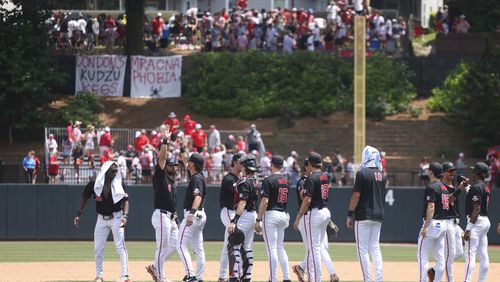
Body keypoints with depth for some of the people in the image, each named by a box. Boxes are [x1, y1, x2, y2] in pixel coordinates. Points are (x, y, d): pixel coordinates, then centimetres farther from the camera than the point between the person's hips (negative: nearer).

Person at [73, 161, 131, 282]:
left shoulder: (119, 185, -11)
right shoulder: (93, 184, -9)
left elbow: (125, 200, -5)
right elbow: (84, 198, 4)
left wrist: (125, 216, -19)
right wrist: (78, 214, -1)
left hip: (116, 217, -3)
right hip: (101, 218, 3)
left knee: (120, 245, -11)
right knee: (98, 248, 6)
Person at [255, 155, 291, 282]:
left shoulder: (269, 180, -12)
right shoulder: (286, 181, 11)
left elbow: (264, 201, -17)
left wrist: (258, 220, -15)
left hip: (271, 214, -7)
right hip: (284, 215, 7)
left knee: (271, 248, -5)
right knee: (280, 248, 14)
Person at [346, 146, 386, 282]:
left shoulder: (362, 173, -12)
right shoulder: (381, 174, 9)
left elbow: (356, 195, -12)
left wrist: (349, 215, -8)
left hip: (364, 216, -7)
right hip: (378, 215, 7)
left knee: (362, 249, -2)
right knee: (375, 247, 10)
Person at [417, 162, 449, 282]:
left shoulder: (431, 187, -13)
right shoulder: (444, 187, 15)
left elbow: (431, 207, -21)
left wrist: (426, 227, -24)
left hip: (432, 223, -9)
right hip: (443, 224, 9)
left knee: (422, 254, -4)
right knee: (440, 257, 7)